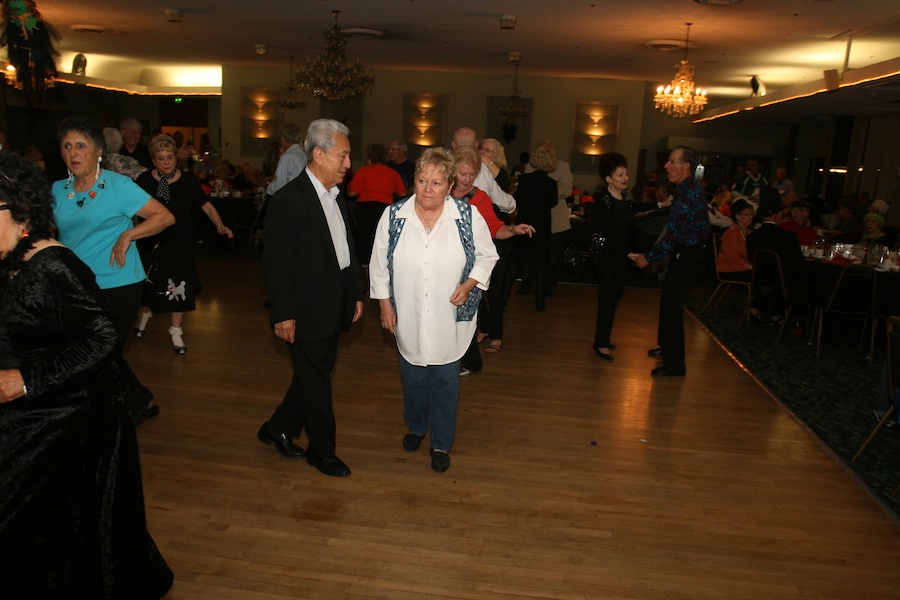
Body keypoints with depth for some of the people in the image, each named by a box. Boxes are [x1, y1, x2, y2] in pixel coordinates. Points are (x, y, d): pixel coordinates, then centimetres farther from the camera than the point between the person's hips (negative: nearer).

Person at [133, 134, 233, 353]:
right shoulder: (145, 180, -6)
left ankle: (176, 331, 18)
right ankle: (145, 313, 45)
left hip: (180, 241, 0)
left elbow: (206, 206, -3)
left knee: (178, 284, 2)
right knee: (149, 283, 12)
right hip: (152, 240, 0)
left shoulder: (187, 180, -5)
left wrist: (220, 225, -18)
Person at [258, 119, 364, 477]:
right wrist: (283, 316, -17)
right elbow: (275, 263, -18)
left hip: (334, 308, 8)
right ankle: (322, 451, 26)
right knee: (316, 383, 7)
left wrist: (354, 294, 14)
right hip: (307, 310, -8)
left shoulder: (336, 196, 8)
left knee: (314, 376, 20)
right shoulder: (289, 200, -18)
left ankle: (278, 429, 40)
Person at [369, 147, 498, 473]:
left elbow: (487, 255, 3)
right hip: (408, 318, 2)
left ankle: (441, 444, 29)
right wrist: (385, 304, 2)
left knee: (446, 381, 9)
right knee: (413, 378, 17)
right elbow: (379, 264, 3)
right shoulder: (393, 216, -7)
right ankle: (416, 427, 46)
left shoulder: (468, 216, -9)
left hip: (450, 319, -1)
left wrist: (470, 283, -13)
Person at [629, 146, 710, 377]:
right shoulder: (691, 188, 7)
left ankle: (675, 364, 1)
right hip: (687, 252, 10)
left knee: (671, 305, -6)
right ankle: (667, 346, 36)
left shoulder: (687, 194, -25)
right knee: (669, 300, 20)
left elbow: (672, 235, -26)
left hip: (686, 256, -10)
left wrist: (648, 257, -18)